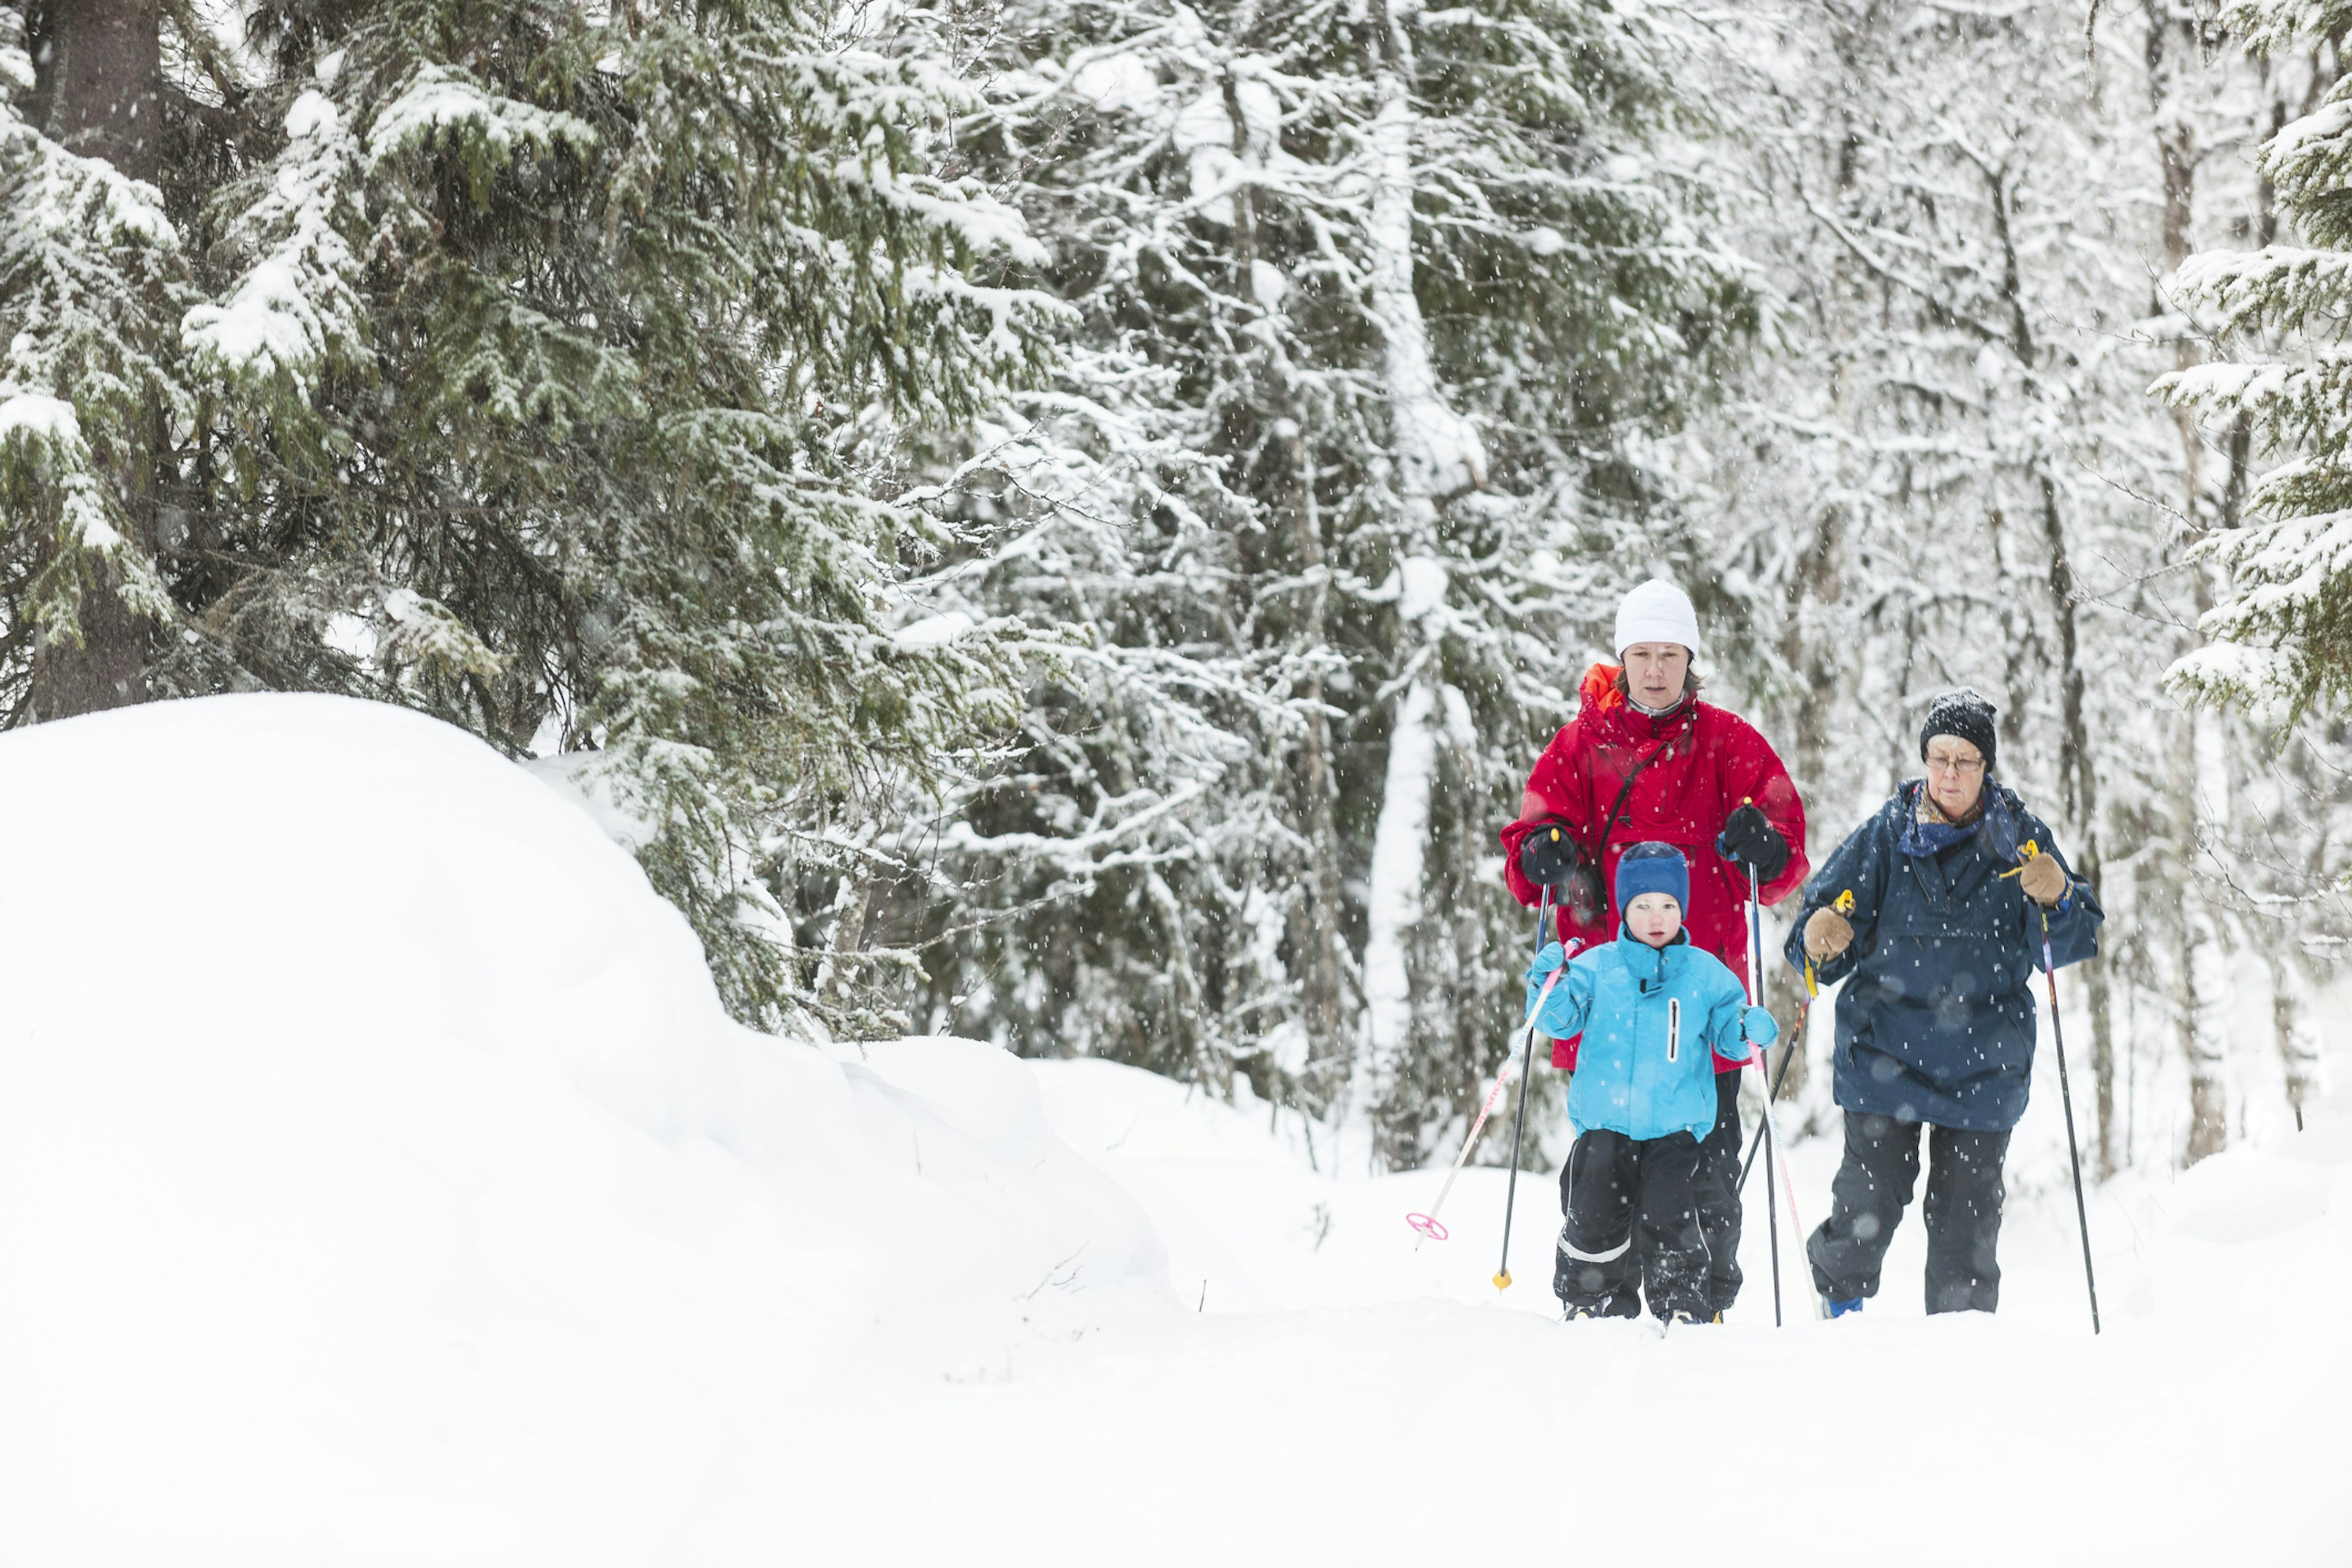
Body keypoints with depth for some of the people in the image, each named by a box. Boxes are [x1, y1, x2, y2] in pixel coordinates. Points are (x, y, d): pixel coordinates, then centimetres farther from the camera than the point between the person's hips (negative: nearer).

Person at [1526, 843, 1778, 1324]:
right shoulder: (1597, 967, 4)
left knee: (1668, 1213, -13)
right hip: (1604, 1123, 1)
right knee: (1593, 1214, -3)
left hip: (1675, 1125, -1)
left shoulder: (1705, 973, 6)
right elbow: (1561, 1021, 3)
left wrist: (1750, 1029, -10)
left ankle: (1681, 1306, -1)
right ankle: (1595, 1304, 14)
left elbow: (1728, 1032, 12)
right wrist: (1549, 989, -16)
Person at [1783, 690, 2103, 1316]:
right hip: (1887, 1053, 0)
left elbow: (2078, 941, 2)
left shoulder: (2019, 838, 3)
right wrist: (1819, 938, -20)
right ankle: (1841, 1309, 21)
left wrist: (2056, 900, -20)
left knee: (1966, 1215, 4)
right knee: (1870, 1201, -5)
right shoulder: (1886, 836, 2)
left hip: (1983, 1065, 1)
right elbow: (1824, 917, 4)